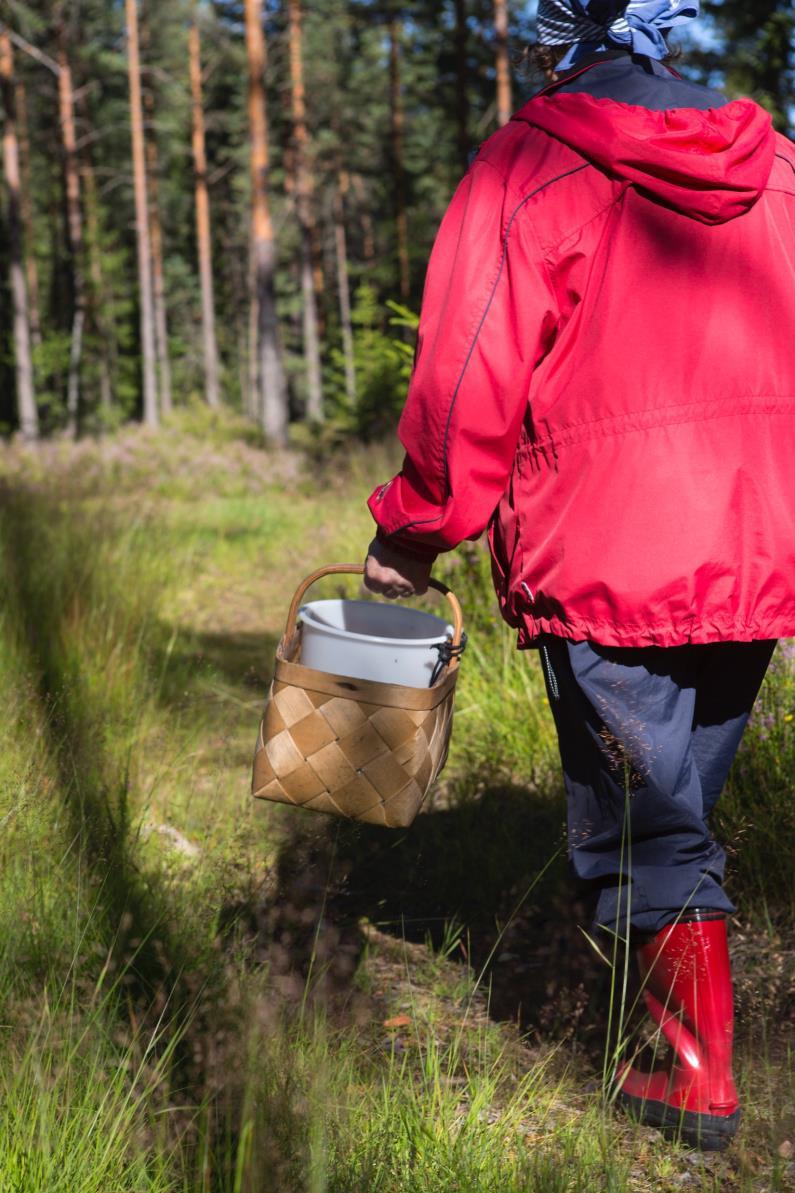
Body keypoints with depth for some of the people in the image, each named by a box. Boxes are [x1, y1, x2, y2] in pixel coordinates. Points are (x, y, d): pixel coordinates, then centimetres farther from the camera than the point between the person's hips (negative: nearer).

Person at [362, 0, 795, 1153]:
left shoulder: (531, 169, -7)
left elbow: (468, 377, -9)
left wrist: (415, 530, 3)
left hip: (602, 564, -5)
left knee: (644, 823, 9)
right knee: (685, 802, 21)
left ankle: (698, 1072, 10)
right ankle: (676, 1014, 32)